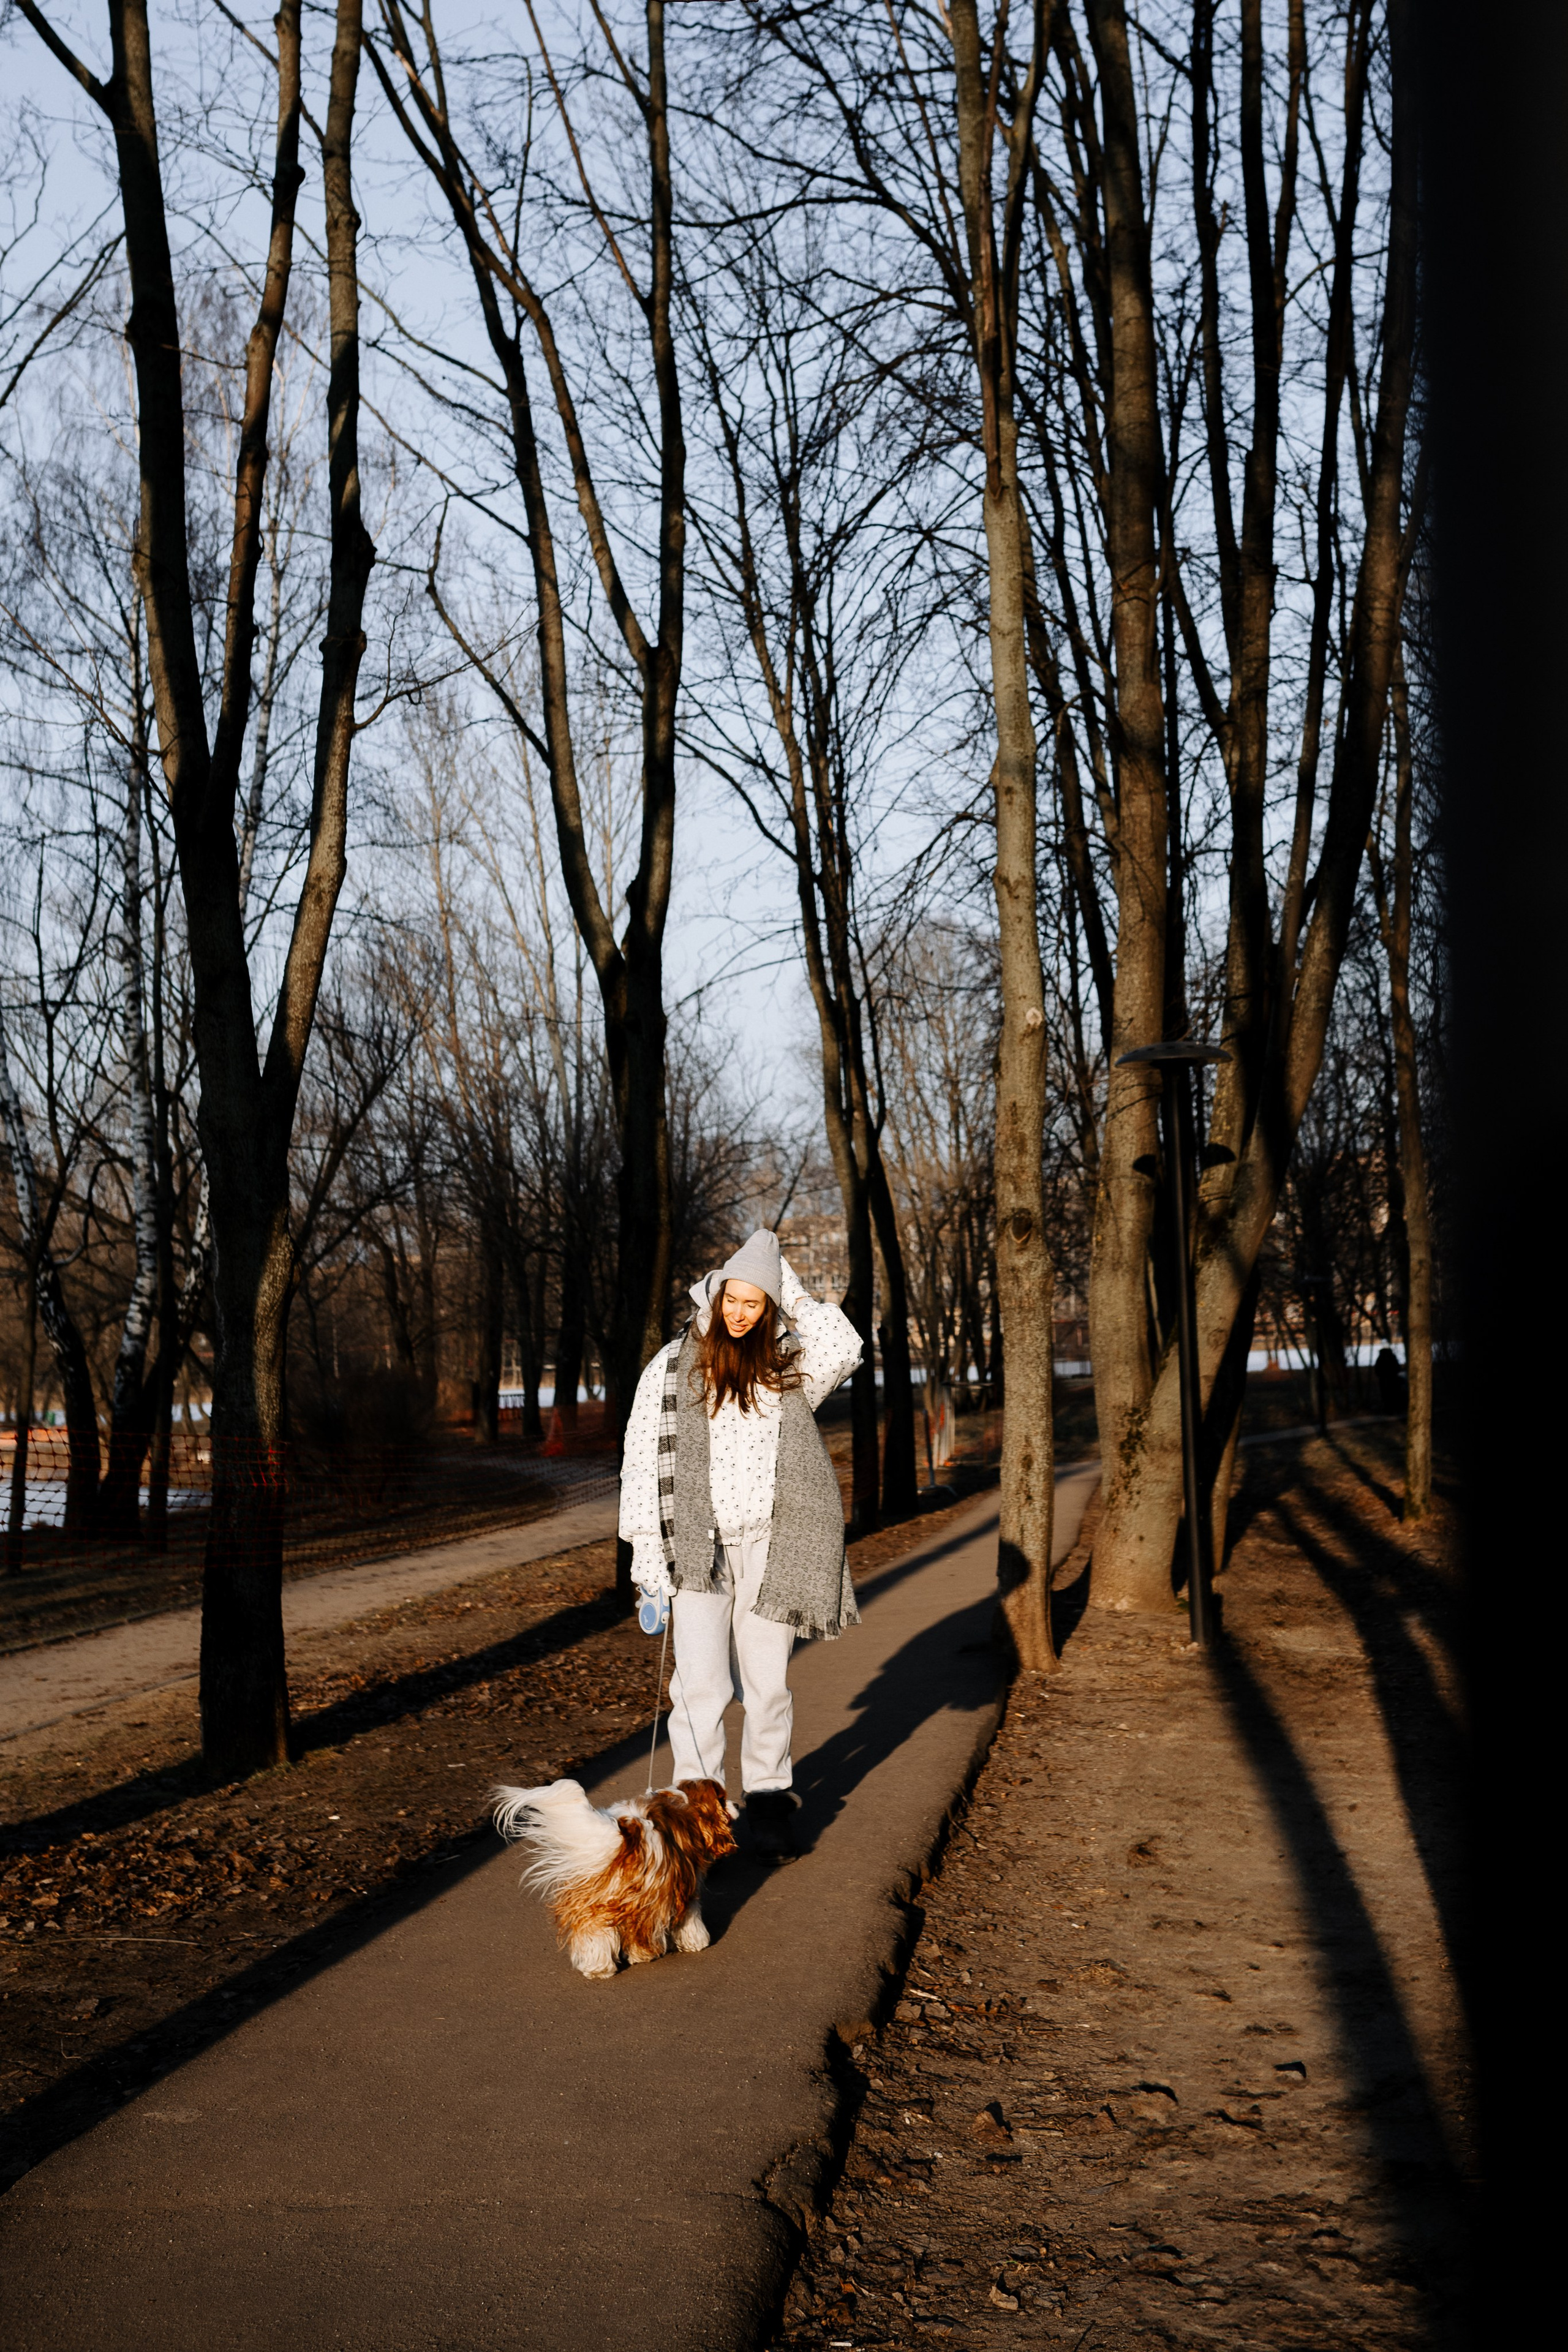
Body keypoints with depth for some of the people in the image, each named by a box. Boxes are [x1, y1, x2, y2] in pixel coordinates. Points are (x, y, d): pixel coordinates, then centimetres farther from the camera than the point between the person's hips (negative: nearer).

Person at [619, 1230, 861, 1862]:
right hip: (700, 1547, -1)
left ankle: (767, 1801, 18)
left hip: (770, 1546, 2)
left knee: (768, 1680, 7)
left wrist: (790, 1289, -2)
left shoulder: (789, 1366, 9)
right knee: (701, 1681, -8)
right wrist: (647, 1549, -4)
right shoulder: (673, 1367, 4)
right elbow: (643, 1460, 3)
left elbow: (844, 1346, -11)